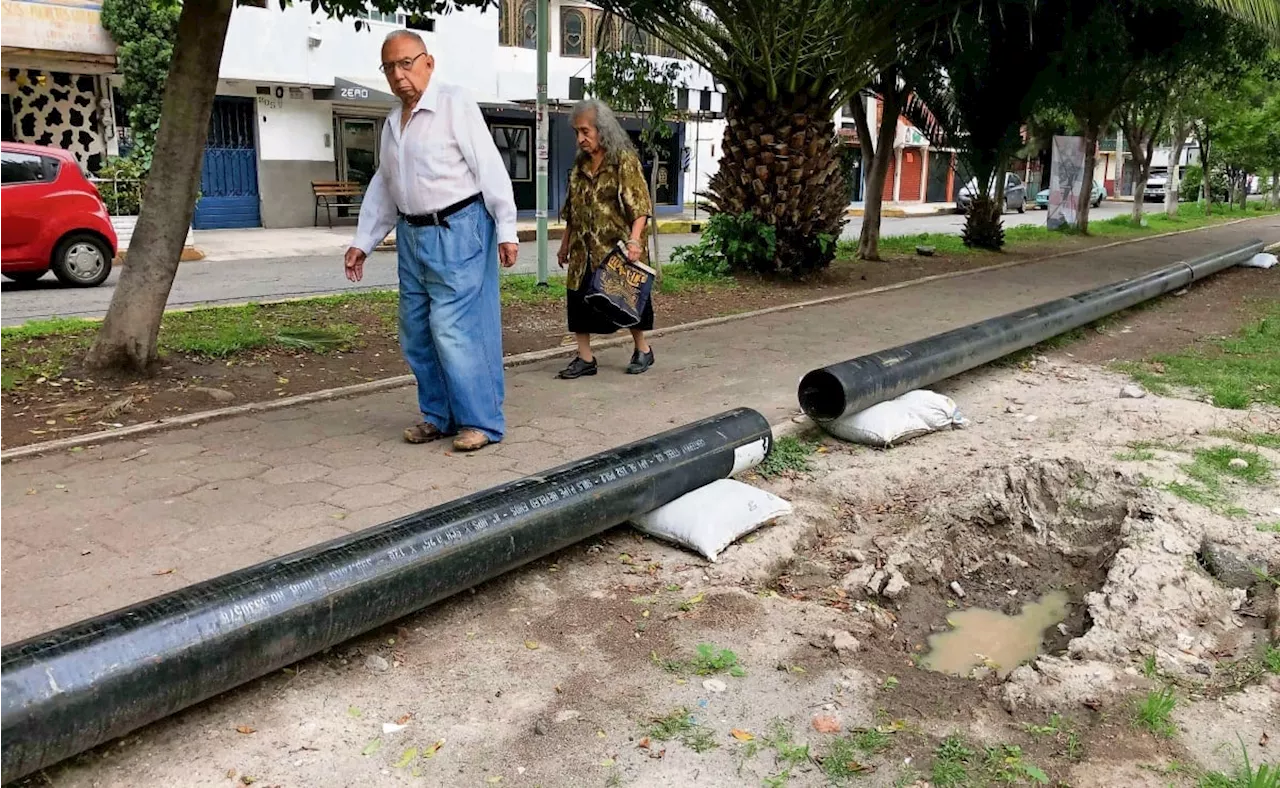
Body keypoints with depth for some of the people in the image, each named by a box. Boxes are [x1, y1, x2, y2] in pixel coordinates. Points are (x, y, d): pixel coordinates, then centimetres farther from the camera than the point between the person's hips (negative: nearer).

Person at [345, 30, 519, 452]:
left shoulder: (454, 105, -7)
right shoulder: (393, 123, 16)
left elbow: (490, 167, -11)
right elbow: (382, 188, 22)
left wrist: (506, 229, -16)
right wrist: (362, 242, 19)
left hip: (458, 230, -8)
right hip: (412, 235, 8)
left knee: (454, 329, -11)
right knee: (417, 333, 9)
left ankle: (481, 421, 0)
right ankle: (439, 416, 21)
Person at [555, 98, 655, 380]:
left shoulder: (625, 160, -9)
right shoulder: (580, 164, 10)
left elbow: (639, 206, -16)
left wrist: (634, 240, -27)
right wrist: (565, 243, 18)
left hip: (616, 248, -6)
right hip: (585, 249, 6)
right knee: (579, 299, 3)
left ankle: (643, 350, 25)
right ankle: (585, 358, 12)